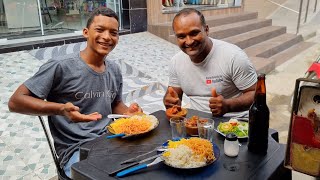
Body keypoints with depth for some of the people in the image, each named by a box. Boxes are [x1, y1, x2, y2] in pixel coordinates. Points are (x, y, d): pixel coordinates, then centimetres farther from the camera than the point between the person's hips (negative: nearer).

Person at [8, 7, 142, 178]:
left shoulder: (114, 70, 7)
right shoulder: (61, 66, -13)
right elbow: (15, 101, -13)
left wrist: (128, 112, -1)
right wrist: (61, 109, -28)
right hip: (76, 149, -6)